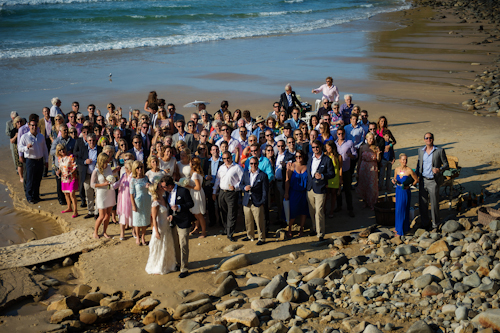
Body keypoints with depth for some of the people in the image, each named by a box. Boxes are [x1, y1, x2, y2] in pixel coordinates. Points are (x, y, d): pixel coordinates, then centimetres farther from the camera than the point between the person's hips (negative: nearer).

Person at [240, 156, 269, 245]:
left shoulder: (263, 175, -5)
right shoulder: (246, 173, 10)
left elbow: (265, 190, -4)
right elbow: (241, 184, 14)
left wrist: (262, 202, -10)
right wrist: (244, 187, -10)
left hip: (257, 203, -5)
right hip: (246, 203, 5)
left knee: (259, 222, 0)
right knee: (248, 221, 15)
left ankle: (262, 239, 11)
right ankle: (250, 236, 32)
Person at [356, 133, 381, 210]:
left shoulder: (376, 148, 0)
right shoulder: (363, 148, 0)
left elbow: (378, 160, -1)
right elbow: (360, 160, 6)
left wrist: (378, 154, -21)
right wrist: (358, 171, 7)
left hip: (373, 169, -1)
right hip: (364, 168, 1)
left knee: (372, 186, 0)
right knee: (364, 185, 6)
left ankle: (371, 204, 12)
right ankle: (365, 201, 24)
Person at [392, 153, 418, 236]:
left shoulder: (409, 170, -14)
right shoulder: (396, 170, 0)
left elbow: (416, 180, -3)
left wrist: (409, 186, -10)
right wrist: (393, 181, -8)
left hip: (406, 192, -5)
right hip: (398, 191, 5)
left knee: (402, 210, 0)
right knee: (398, 210, 14)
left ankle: (401, 230, 10)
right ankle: (398, 227, 29)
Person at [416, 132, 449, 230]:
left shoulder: (440, 151, -5)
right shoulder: (421, 151, 8)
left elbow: (446, 164, -1)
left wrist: (440, 169, -21)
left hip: (433, 181, -4)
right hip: (423, 180, 4)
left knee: (434, 204, 3)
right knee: (422, 203, 7)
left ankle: (435, 224, 17)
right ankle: (425, 223, 21)